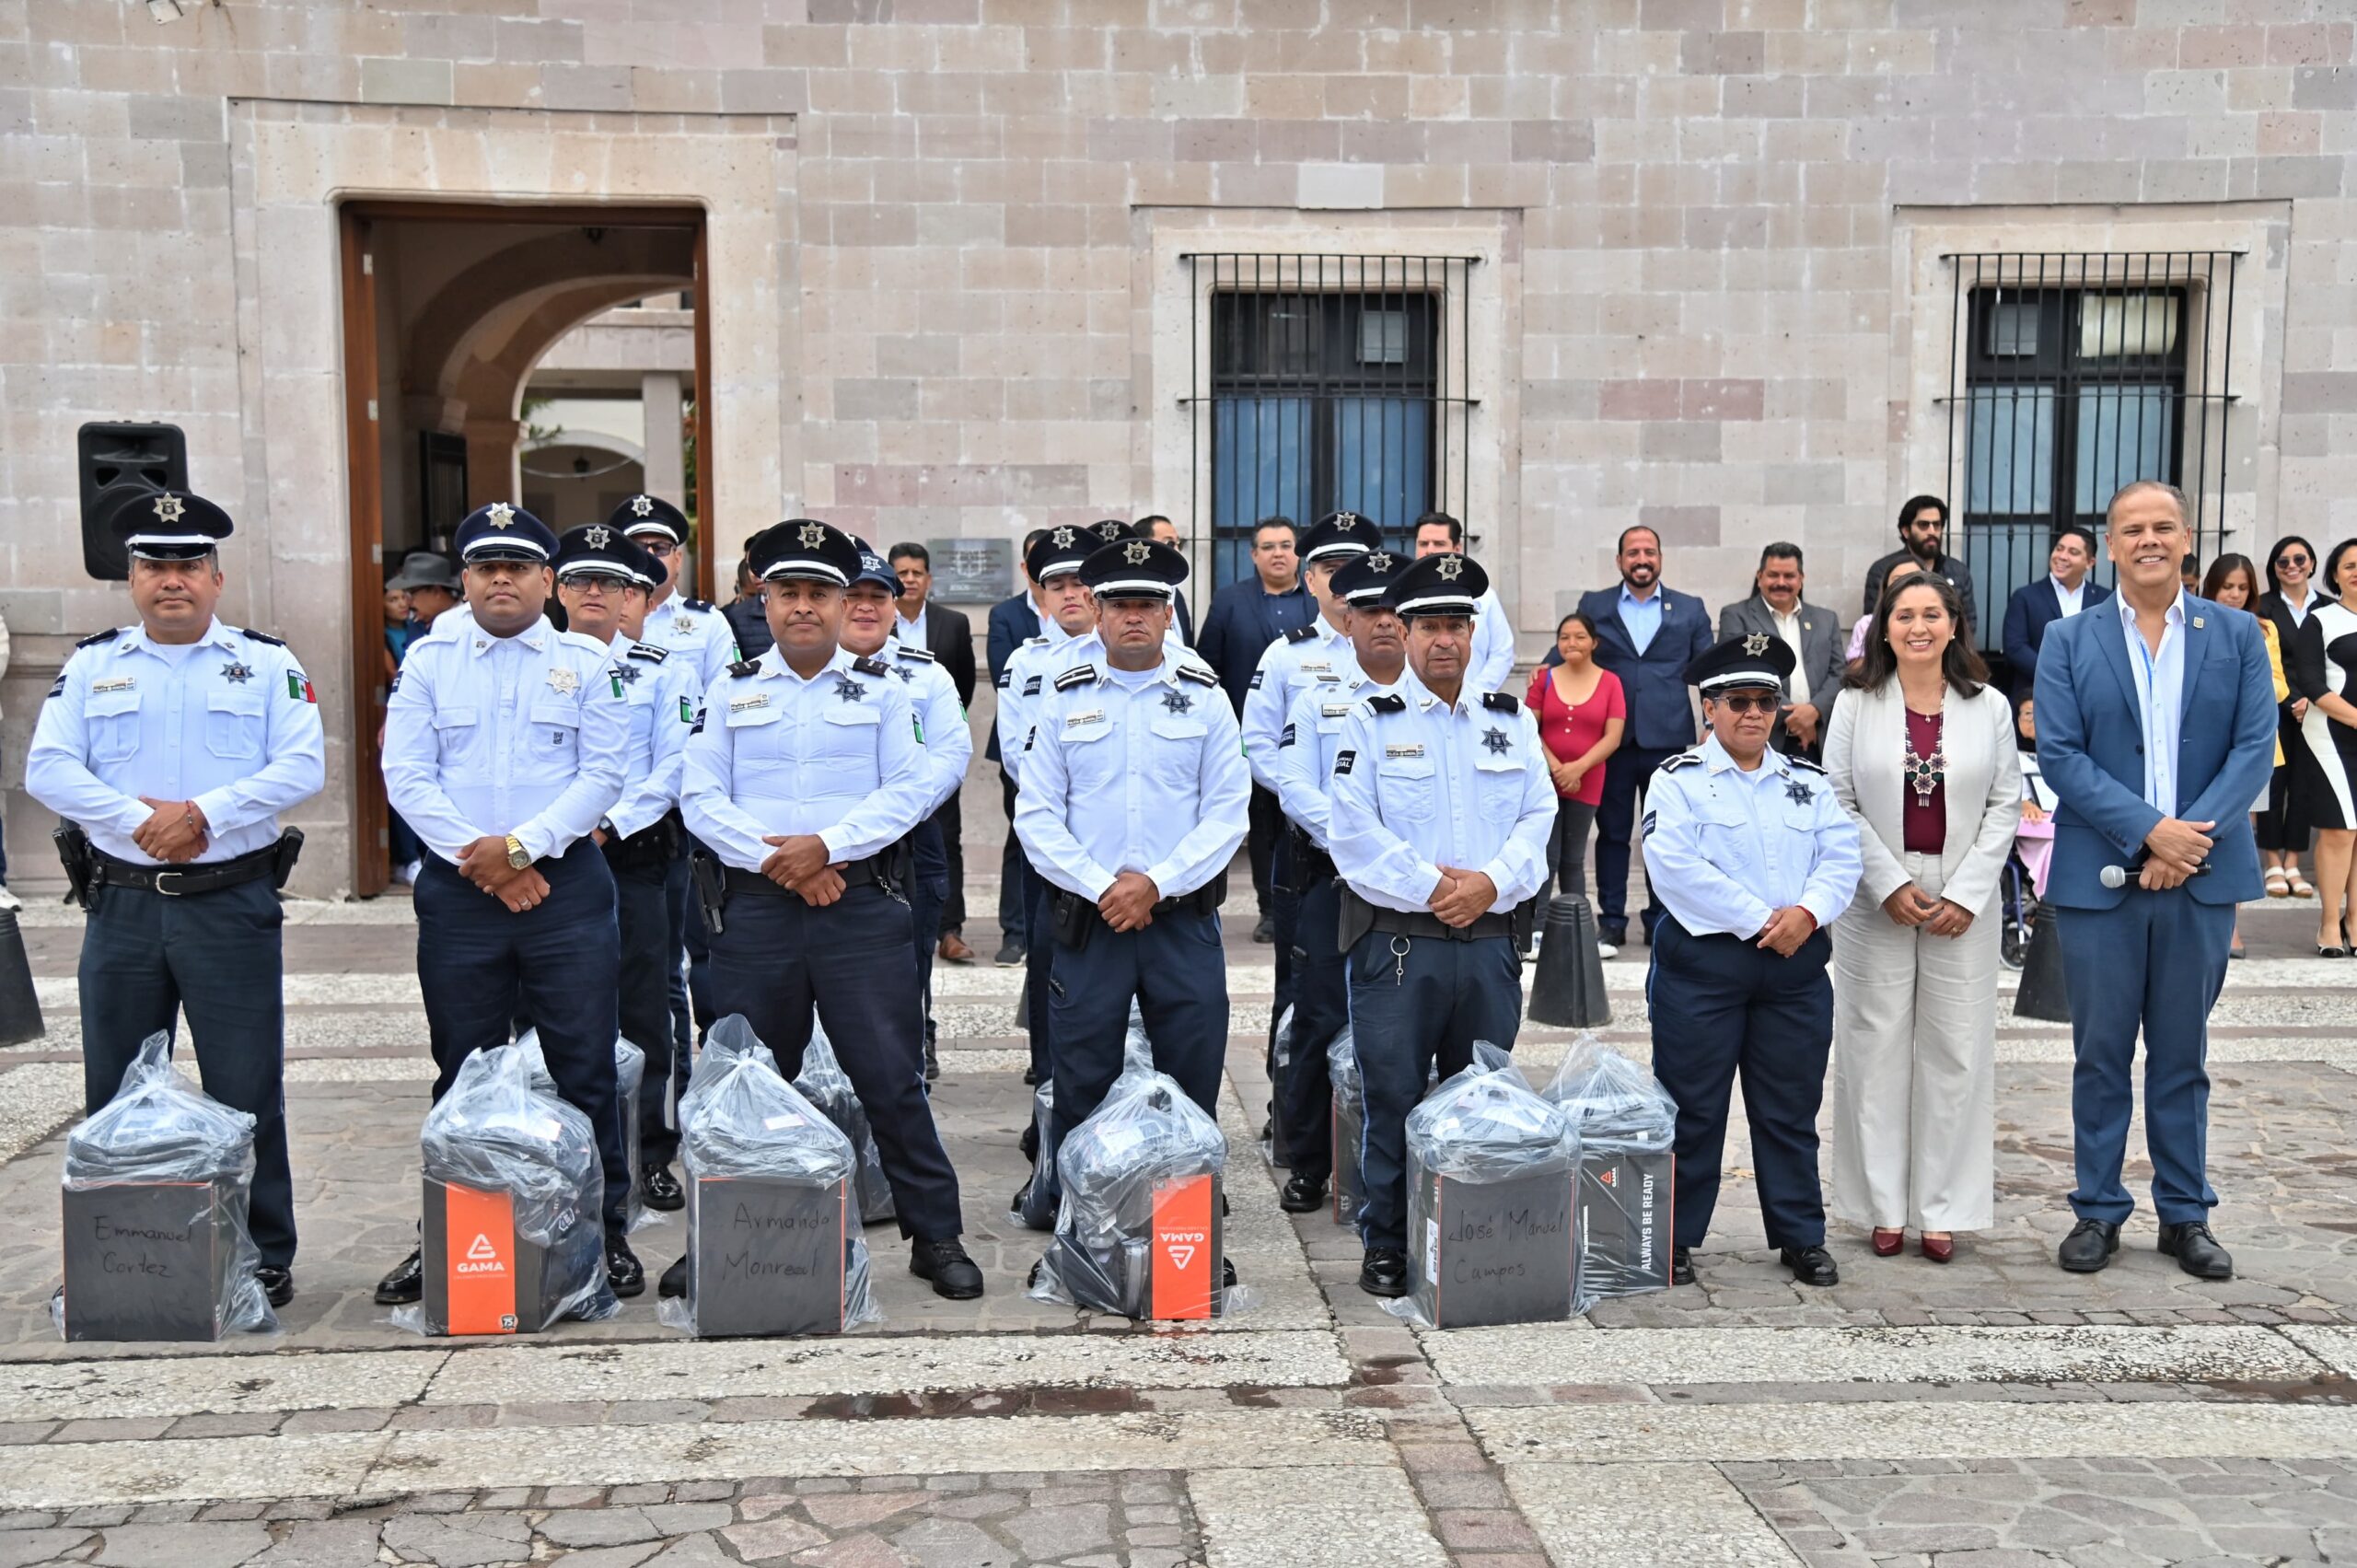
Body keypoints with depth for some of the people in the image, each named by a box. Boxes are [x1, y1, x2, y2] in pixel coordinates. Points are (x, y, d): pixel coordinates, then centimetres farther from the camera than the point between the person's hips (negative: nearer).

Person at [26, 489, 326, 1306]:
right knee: (115, 1094, 10)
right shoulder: (90, 665, 10)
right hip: (121, 904, 3)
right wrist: (140, 818, -14)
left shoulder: (267, 663, 5)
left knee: (247, 1093, 2)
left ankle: (264, 1258, 13)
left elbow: (302, 766, -6)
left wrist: (204, 813, -17)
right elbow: (47, 769, 1)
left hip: (233, 905, -2)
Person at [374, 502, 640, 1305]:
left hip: (565, 882, -1)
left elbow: (604, 773, -2)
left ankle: (604, 1231, 11)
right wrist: (477, 855, -10)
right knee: (463, 1073, 10)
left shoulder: (587, 661, 5)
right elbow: (405, 773, 1)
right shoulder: (429, 660, 9)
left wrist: (523, 845, -13)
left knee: (585, 1067, 1)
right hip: (457, 888, 2)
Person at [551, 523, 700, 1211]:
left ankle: (654, 1155, 11)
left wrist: (608, 826, -12)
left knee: (643, 1010, 1)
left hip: (634, 856, -1)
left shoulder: (663, 671, 6)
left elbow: (673, 769, -2)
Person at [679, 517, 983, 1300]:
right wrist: (774, 858, -11)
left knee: (892, 1075, -2)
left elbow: (909, 789, -2)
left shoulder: (881, 690, 7)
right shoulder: (731, 691, 10)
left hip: (860, 903, -1)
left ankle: (935, 1235, 9)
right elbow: (701, 799, 3)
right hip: (754, 906, 2)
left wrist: (825, 844, -15)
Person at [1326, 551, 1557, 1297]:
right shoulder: (1371, 721, 2)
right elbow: (1352, 829, -7)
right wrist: (1427, 887, -13)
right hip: (1396, 944, -3)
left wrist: (1490, 881, -10)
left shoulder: (1512, 721, 12)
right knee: (1393, 1101, 0)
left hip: (1491, 940, 3)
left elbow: (1538, 818, 7)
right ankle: (1385, 1249, 13)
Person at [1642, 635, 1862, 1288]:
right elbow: (1676, 867, -14)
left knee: (1791, 1110, 11)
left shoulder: (1808, 782, 13)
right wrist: (1758, 921, -16)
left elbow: (1841, 858, 3)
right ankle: (1675, 1238, 14)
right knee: (1692, 1109, 3)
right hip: (1701, 964, -4)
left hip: (1797, 967, 4)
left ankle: (1801, 1236, 22)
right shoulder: (1679, 781, -1)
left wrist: (1808, 912, -16)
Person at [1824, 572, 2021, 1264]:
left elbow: (2005, 805, 2)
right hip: (1876, 900, -1)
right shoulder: (1856, 704, 1)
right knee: (1877, 1048, 2)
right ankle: (1885, 1206, 12)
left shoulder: (1989, 707, 3)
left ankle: (1942, 1208, 12)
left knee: (1955, 1051, 2)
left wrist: (1965, 893, -7)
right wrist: (1891, 884, -10)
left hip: (1964, 902, 1)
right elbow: (1839, 802, -1)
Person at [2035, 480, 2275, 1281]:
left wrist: (2191, 835, -14)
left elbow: (2256, 746, -2)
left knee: (2182, 1054, 11)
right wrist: (2149, 830, -16)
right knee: (2100, 1055, 7)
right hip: (2099, 877, -1)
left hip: (2202, 876, 1)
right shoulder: (2068, 641, 3)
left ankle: (2185, 1214, 21)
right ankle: (2098, 1210, 17)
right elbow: (2059, 753, -6)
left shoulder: (2236, 635, 6)